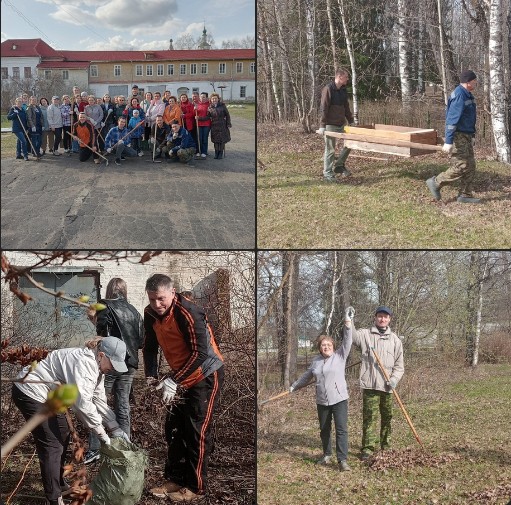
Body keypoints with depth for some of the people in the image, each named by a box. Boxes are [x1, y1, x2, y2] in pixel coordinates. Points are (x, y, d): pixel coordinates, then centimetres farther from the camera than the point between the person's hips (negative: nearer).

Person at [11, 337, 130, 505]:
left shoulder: (96, 367, 3)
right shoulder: (83, 364, -29)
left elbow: (99, 401, 7)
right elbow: (82, 403, -35)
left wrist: (115, 429, -2)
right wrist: (102, 432, -25)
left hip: (48, 395, 11)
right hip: (30, 392, -11)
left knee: (62, 436, 21)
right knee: (52, 445, -10)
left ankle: (59, 484, 38)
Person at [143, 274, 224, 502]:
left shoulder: (188, 313, -28)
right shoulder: (151, 314, -5)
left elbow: (200, 353, -29)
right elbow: (150, 347, 5)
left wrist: (173, 381, -31)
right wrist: (151, 377, -10)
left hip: (206, 374, -8)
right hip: (182, 377, 8)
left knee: (197, 431, -6)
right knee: (174, 428, 9)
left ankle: (195, 486, 2)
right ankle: (175, 479, 19)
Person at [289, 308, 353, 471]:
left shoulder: (340, 356, -2)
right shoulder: (316, 361, 9)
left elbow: (347, 341, -14)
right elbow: (306, 376, 23)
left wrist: (347, 322, -24)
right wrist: (295, 386, 33)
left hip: (339, 399, -4)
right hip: (322, 401, 4)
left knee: (341, 429, -12)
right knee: (324, 430, 14)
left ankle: (342, 460, -14)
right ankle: (327, 455, 31)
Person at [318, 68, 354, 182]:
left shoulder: (343, 90, 10)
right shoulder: (328, 89, -14)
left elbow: (346, 107, 20)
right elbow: (323, 108, -16)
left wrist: (351, 121, 19)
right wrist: (322, 125, -20)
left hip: (341, 124, 8)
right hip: (330, 125, -8)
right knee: (330, 150, -3)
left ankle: (339, 165, 17)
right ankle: (327, 174, 5)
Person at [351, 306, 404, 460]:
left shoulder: (395, 340, 10)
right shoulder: (365, 335, 5)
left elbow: (399, 365, 9)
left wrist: (394, 379, -6)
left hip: (387, 386, 3)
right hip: (370, 384, -3)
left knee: (387, 417, 12)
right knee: (369, 416, -6)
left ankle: (384, 446, 25)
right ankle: (368, 448, -4)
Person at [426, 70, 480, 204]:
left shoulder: (467, 95, 13)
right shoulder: (459, 96, -19)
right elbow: (452, 119, -24)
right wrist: (448, 142, -27)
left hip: (465, 136, 10)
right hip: (458, 136, -10)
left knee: (470, 166, 8)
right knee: (461, 166, -10)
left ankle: (465, 195, 12)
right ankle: (436, 183, 3)